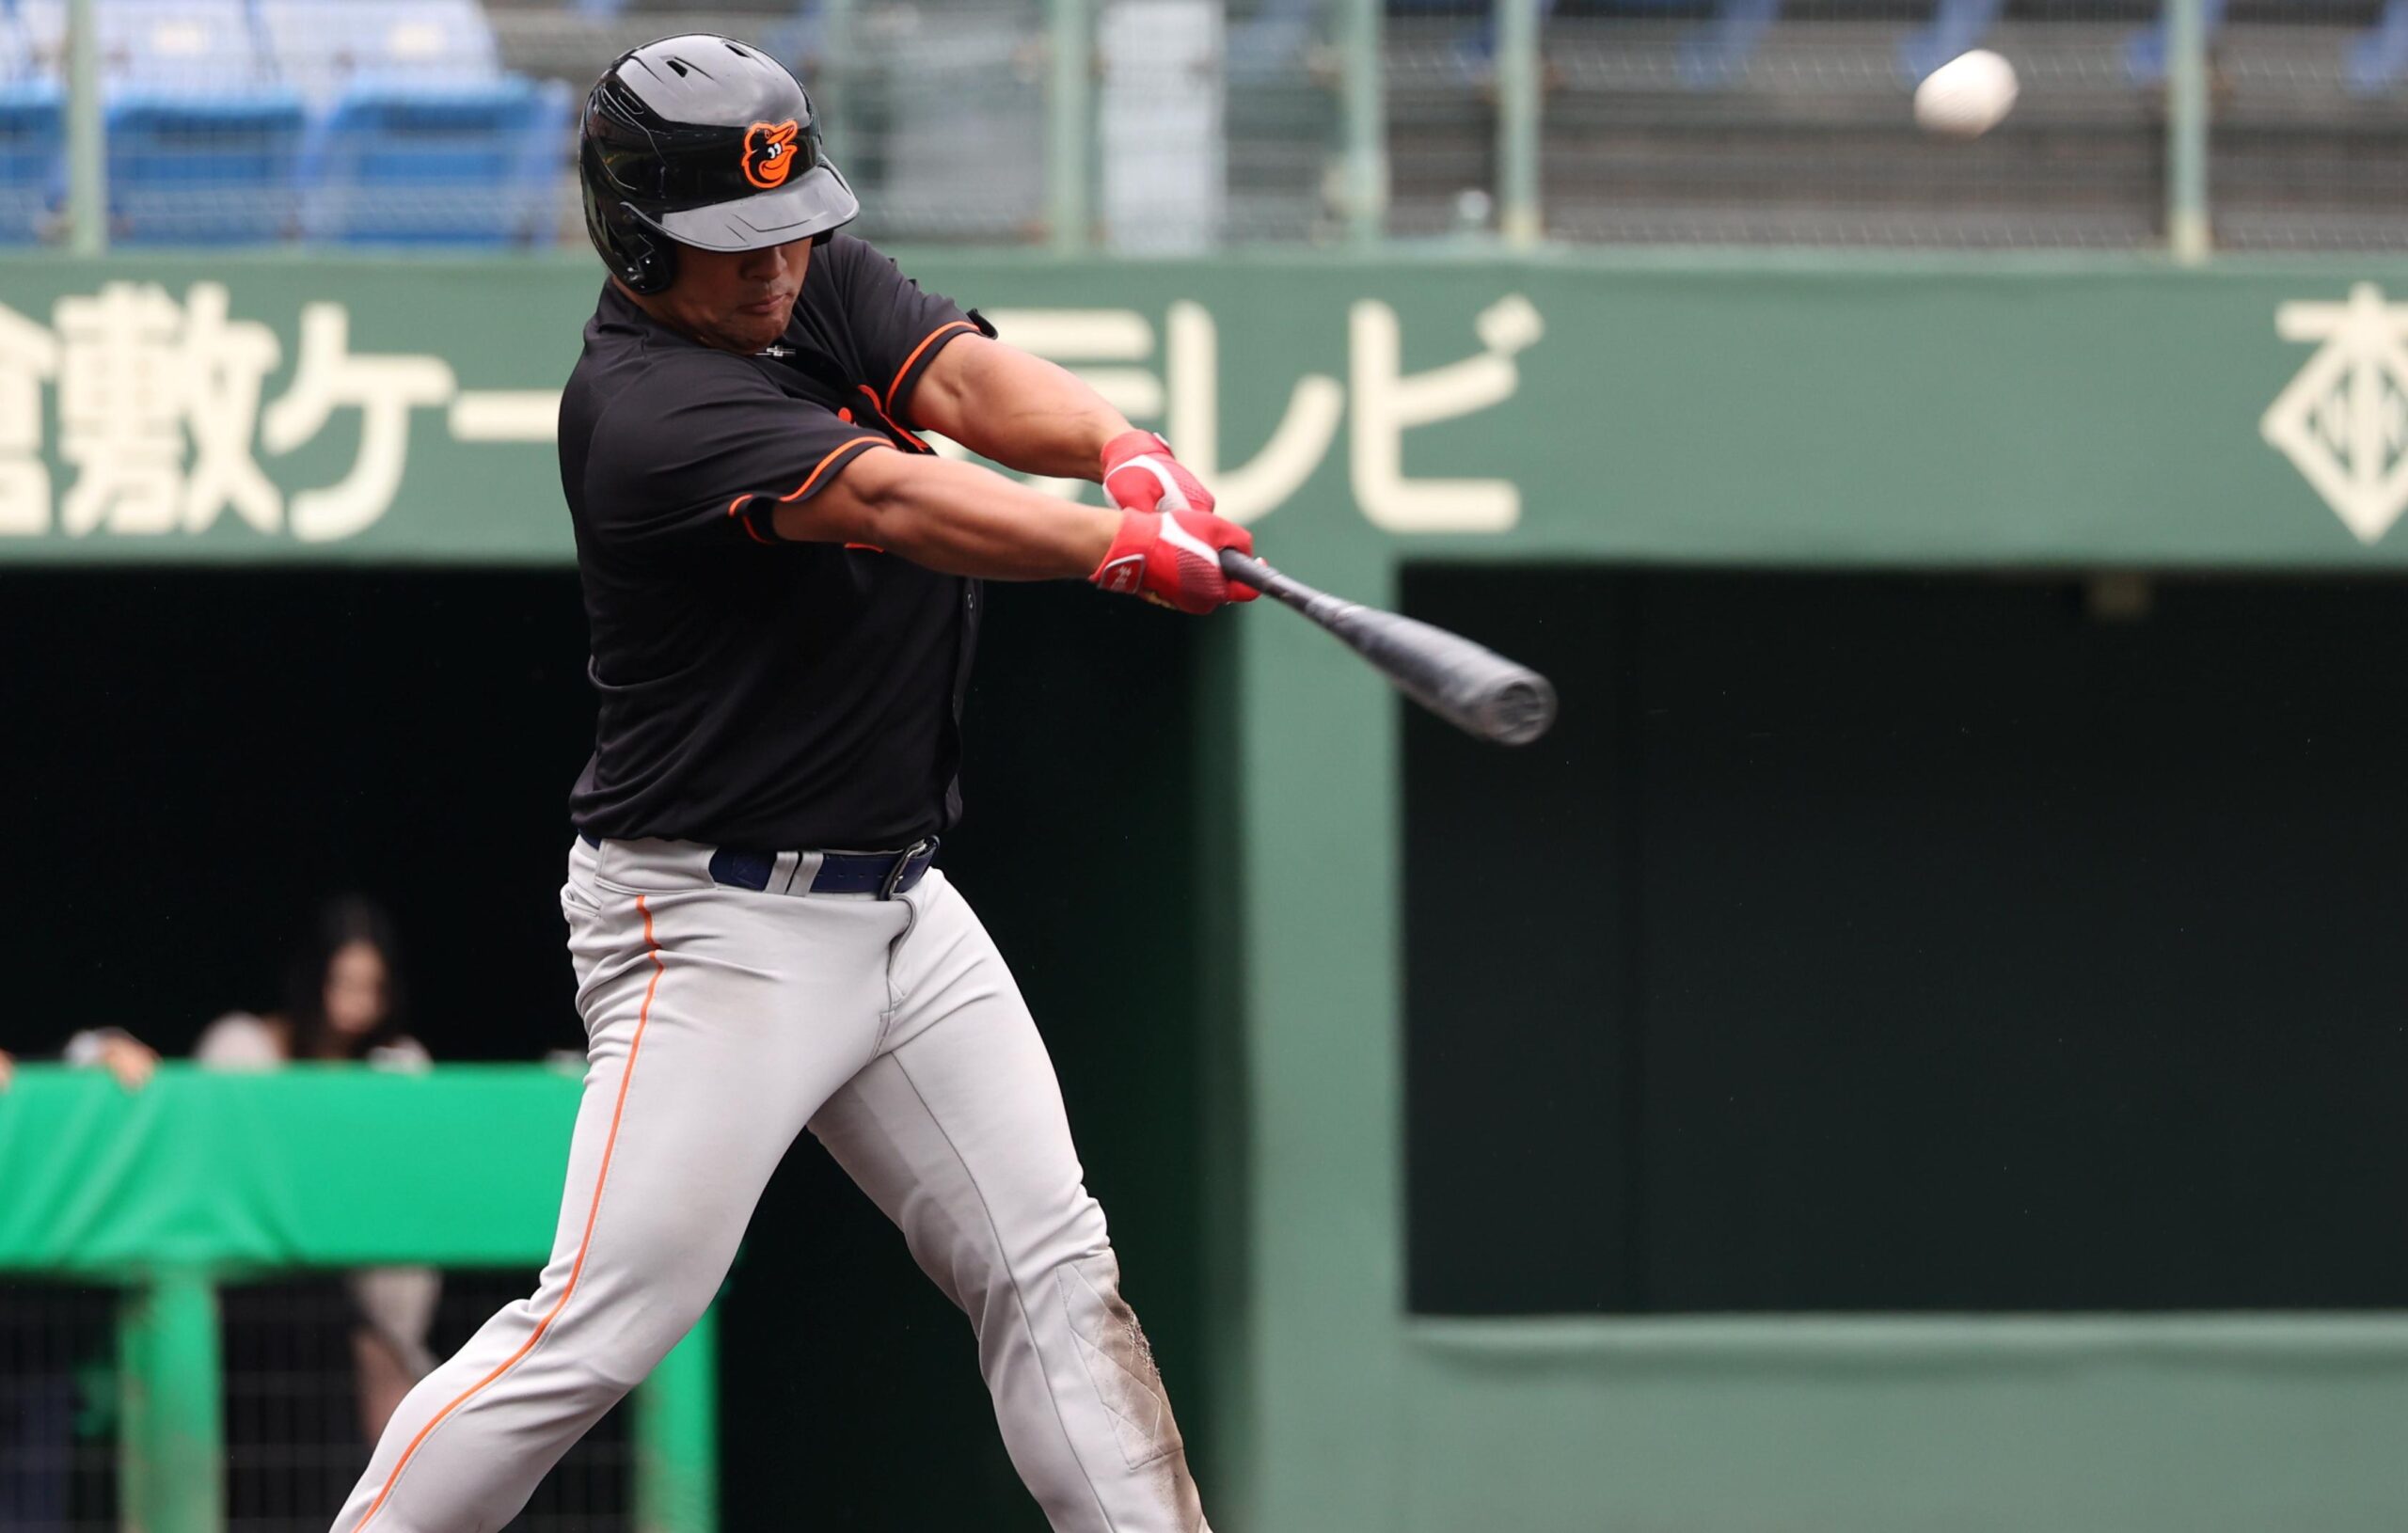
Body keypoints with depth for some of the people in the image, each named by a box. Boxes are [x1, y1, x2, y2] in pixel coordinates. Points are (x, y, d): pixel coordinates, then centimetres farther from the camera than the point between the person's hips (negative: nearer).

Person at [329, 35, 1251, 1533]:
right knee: (600, 1327, -13)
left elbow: (977, 383, -12)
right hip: (716, 925, -8)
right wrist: (1134, 550, -41)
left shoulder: (826, 286, 5)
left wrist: (1126, 450, -34)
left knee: (1055, 1274, 5)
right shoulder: (643, 408, -20)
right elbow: (892, 504, -31)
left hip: (897, 902, 8)